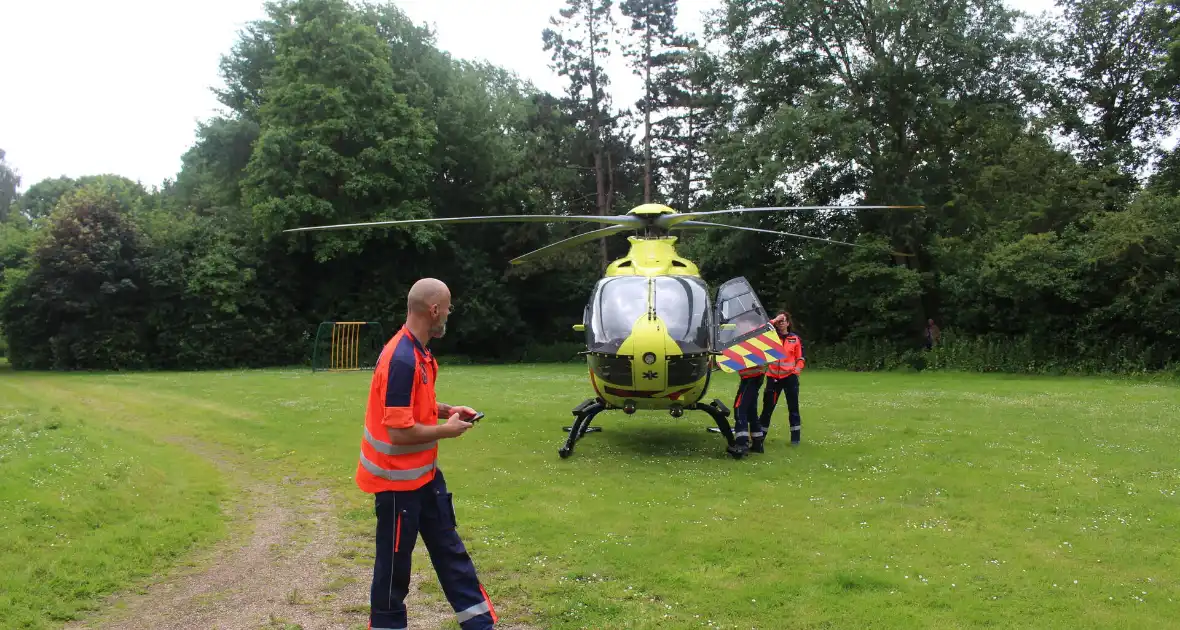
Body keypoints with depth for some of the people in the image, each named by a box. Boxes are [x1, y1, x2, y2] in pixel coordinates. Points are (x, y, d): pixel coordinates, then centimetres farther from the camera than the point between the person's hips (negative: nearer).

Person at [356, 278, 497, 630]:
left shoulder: (418, 352, 5)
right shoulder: (401, 359, -26)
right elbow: (400, 431, -29)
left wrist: (447, 411, 5)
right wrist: (447, 430, -15)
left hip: (424, 472, 10)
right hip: (398, 479, -10)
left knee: (450, 550, 15)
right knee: (395, 562, 7)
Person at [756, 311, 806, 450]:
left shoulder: (795, 339, 3)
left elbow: (801, 358, 5)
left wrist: (796, 371, -9)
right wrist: (773, 321, -13)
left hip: (790, 377, 0)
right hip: (773, 377, 1)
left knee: (793, 407, 4)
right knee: (768, 407, 4)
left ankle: (795, 437, 11)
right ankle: (760, 435, 11)